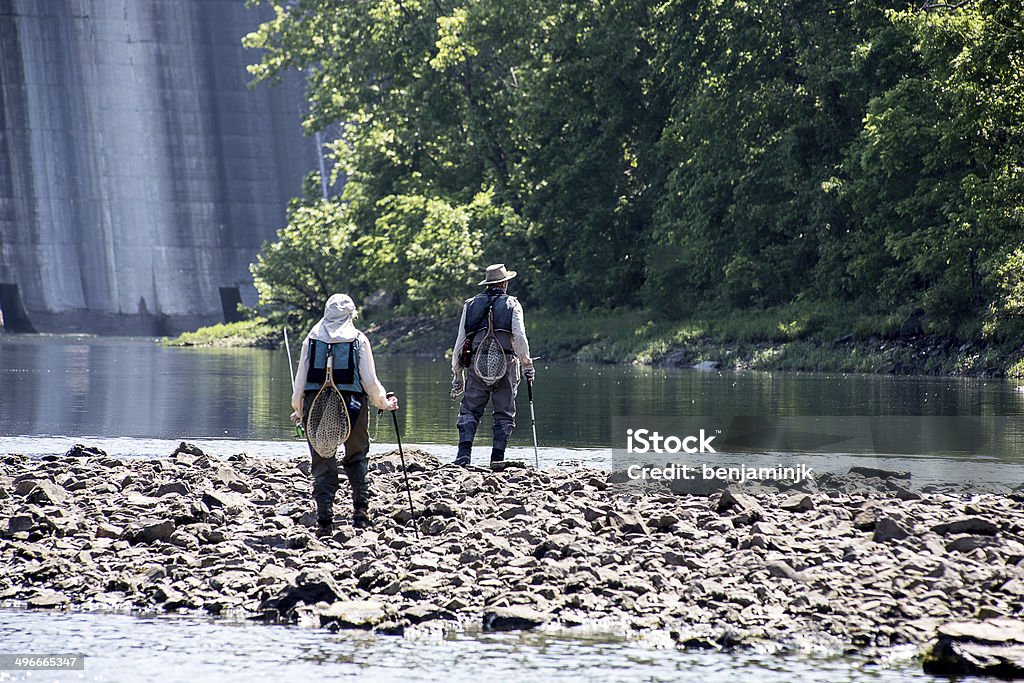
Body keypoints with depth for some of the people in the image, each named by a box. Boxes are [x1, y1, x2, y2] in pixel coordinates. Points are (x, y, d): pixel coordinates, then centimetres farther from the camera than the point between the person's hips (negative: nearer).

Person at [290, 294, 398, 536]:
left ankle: (325, 520, 1)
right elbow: (370, 380, 0)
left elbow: (300, 380, 5)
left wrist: (299, 411, 16)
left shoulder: (312, 339, 6)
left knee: (322, 464, 6)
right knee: (356, 457, 17)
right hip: (352, 403, -1)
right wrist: (384, 403, 16)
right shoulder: (359, 340, 2)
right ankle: (360, 509, 6)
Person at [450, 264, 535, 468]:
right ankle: (497, 458, 1)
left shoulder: (471, 304, 10)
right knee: (504, 414, 7)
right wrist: (527, 364, 3)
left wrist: (457, 373, 14)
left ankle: (463, 454, -12)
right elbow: (519, 338, -7)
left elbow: (460, 341, 9)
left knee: (469, 411, 4)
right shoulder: (511, 305, 4)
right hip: (505, 364, -1)